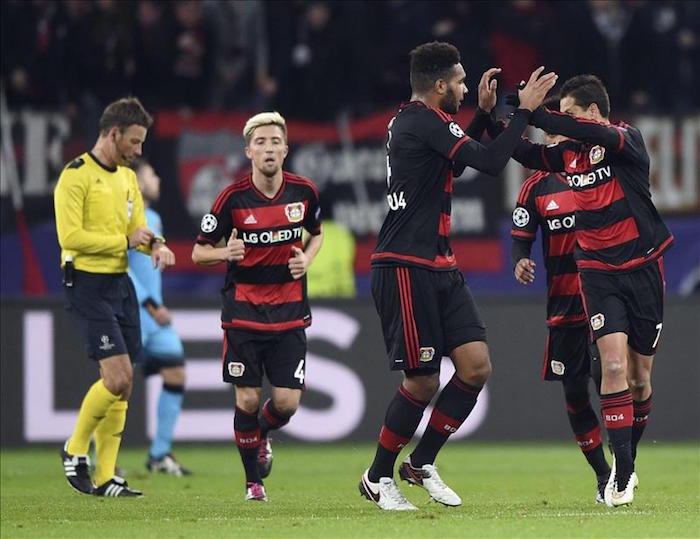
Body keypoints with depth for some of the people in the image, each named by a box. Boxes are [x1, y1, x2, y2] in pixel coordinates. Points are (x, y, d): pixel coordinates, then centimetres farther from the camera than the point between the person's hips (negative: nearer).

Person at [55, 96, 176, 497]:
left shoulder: (127, 177, 16)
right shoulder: (76, 175, -11)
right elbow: (70, 237, -18)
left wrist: (155, 245, -3)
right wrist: (125, 241, -14)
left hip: (121, 283, 8)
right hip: (88, 286, -8)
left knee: (123, 383, 5)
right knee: (118, 378, -15)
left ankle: (105, 478, 9)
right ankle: (75, 451, 5)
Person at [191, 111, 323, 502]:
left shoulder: (304, 191, -2)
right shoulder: (233, 198, -9)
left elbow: (317, 232, 19)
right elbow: (199, 251, -1)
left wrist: (307, 258, -2)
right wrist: (225, 252, -22)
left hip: (289, 311, 2)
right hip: (244, 311, -2)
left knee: (287, 402, -5)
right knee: (247, 399, -4)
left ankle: (262, 435, 31)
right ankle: (253, 480, 14)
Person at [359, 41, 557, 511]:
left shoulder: (411, 120, 16)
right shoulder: (424, 121, -15)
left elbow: (457, 164, 35)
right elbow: (491, 162, -21)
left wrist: (484, 111, 30)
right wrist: (525, 109, -12)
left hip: (438, 269, 10)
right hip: (406, 268, -10)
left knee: (476, 366, 1)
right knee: (423, 380, -5)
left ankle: (422, 463, 13)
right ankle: (379, 478, 11)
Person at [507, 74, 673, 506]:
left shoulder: (627, 139, -11)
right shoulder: (566, 154, 3)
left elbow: (597, 134, -31)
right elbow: (519, 151, 11)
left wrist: (532, 114, -34)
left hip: (643, 268, -2)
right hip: (598, 272, 2)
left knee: (641, 375, 7)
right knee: (614, 365, -16)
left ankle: (628, 455, 29)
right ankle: (622, 475, -15)